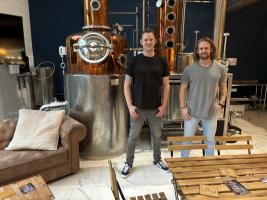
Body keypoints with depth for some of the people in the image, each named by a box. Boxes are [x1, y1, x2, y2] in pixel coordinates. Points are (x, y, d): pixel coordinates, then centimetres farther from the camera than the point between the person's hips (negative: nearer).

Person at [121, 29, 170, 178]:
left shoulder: (161, 62, 1)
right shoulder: (135, 61, -3)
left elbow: (166, 85, 4)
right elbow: (127, 84, -2)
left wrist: (164, 105, -3)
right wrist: (130, 105, -10)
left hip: (156, 107, 2)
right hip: (138, 107, -1)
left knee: (157, 136, 16)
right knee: (133, 136, 10)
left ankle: (157, 160, 40)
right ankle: (129, 164, 29)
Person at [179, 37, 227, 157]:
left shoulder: (220, 69, -1)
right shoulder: (189, 69, -5)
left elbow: (223, 88, 7)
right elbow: (183, 89, -1)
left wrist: (221, 103, -8)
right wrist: (182, 107, -7)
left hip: (211, 113, 1)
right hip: (192, 112, -1)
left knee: (210, 140, 16)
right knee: (187, 139, 10)